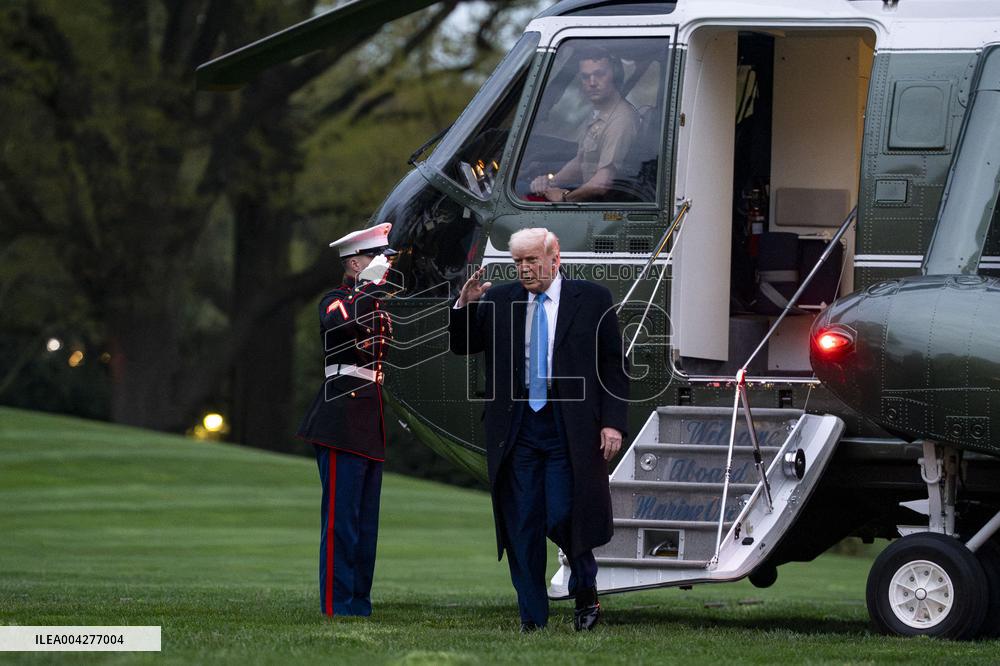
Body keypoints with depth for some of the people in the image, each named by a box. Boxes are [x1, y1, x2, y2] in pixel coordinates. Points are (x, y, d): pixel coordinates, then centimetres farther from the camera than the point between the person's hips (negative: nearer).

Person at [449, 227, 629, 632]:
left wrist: (612, 422, -6)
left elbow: (613, 366, 2)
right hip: (518, 427, 3)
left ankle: (586, 593, 20)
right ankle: (532, 620, 8)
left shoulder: (592, 300, 3)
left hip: (570, 427, -3)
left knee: (563, 517, -8)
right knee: (522, 525, 2)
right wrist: (464, 306, -6)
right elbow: (462, 346, 13)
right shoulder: (498, 302, 9)